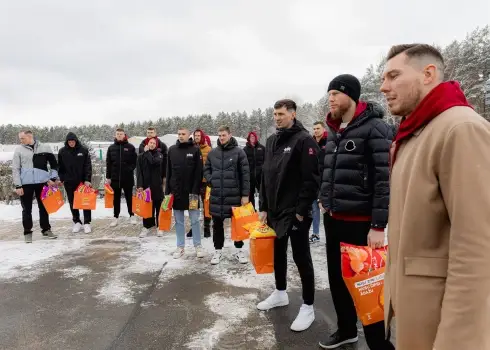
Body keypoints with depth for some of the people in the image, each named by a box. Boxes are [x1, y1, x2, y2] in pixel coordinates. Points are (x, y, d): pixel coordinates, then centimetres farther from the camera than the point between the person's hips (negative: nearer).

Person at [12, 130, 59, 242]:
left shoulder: (45, 148, 3)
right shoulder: (19, 150, 1)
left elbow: (54, 164, 8)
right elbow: (15, 169, 0)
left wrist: (53, 178, -1)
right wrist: (18, 185, -6)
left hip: (42, 183, 1)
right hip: (26, 184, -1)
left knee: (44, 207, 10)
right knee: (27, 209, 5)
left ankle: (46, 229, 21)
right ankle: (27, 232, 16)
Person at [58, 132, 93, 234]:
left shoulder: (84, 150, -3)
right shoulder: (62, 151, 2)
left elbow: (88, 166, -6)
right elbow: (60, 167, 7)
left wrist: (87, 179, -12)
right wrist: (61, 179, -1)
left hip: (83, 181, -2)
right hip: (69, 182, 2)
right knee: (72, 203, 9)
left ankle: (87, 223, 8)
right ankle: (77, 222, 19)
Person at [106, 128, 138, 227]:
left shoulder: (130, 147, -1)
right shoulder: (111, 148, 6)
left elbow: (135, 161, 1)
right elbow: (108, 163, 6)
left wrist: (130, 169, -13)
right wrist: (108, 177, 3)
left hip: (128, 177, -2)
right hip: (115, 178, 2)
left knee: (129, 197, 9)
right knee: (116, 198, 10)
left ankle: (132, 216, 21)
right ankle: (116, 217, 19)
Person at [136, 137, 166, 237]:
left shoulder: (159, 155, 3)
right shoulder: (141, 156, 5)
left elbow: (154, 162, -20)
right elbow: (139, 172, -2)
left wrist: (147, 152, -8)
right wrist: (139, 185, -12)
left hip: (157, 185, -1)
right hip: (145, 185, 1)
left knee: (159, 206, 4)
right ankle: (146, 226, 13)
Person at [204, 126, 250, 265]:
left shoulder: (239, 152, -4)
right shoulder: (212, 153, 7)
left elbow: (245, 174, -6)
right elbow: (206, 170, 17)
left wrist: (245, 194, -9)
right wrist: (211, 181, -2)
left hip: (234, 195, -3)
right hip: (216, 195, 3)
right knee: (217, 225, 11)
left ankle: (239, 250, 23)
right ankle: (217, 250, 25)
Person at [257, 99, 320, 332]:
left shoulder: (304, 140, -11)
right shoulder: (271, 141, 11)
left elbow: (311, 179, -16)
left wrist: (302, 210, -17)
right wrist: (263, 206, 9)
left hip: (296, 212, -7)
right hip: (275, 210, 7)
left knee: (301, 258, 2)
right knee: (278, 253, 19)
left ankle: (308, 307, 16)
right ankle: (280, 293, 38)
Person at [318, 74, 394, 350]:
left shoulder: (375, 128, -12)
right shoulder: (334, 131, 12)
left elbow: (386, 179, -18)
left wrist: (379, 225, -21)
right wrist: (325, 199, 12)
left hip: (360, 222, -8)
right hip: (333, 219, 8)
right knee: (337, 279, 18)